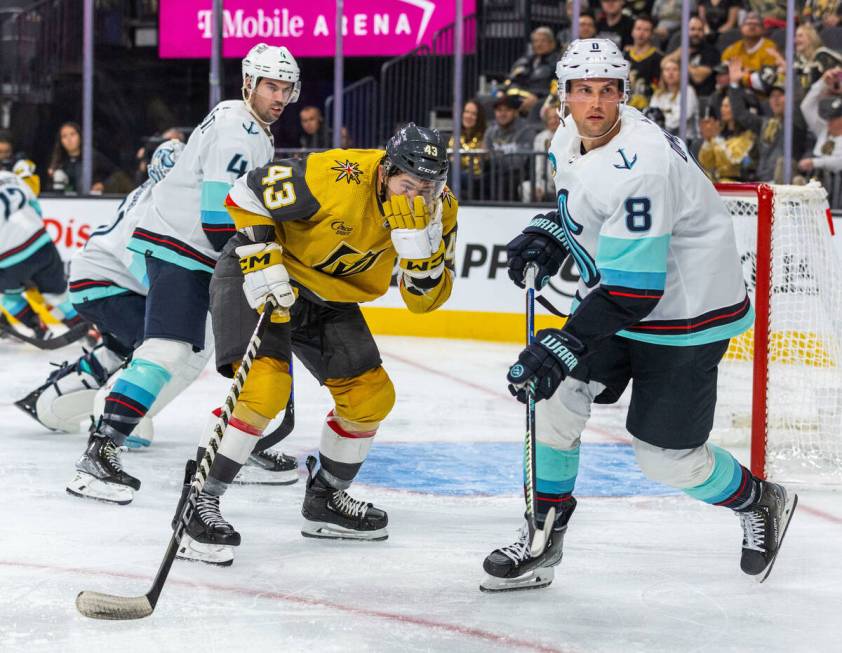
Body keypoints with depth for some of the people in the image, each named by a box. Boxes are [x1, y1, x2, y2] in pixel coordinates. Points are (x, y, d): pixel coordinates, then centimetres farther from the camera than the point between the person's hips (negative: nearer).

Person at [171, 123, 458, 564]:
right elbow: (246, 196, -20)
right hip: (260, 275, -7)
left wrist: (419, 239, -31)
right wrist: (263, 264, -25)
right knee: (265, 385, -25)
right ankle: (198, 502, -17)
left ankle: (325, 499, 28)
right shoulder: (337, 177, -31)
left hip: (330, 297, 7)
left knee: (371, 395, 6)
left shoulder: (437, 210, -14)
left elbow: (425, 298, -16)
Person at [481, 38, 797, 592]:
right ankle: (543, 539, 6)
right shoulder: (571, 137, -3)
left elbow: (634, 291, -32)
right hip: (611, 292, 8)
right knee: (554, 394, -7)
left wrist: (565, 346, -37)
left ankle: (760, 504, 28)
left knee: (667, 457, -1)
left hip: (688, 310, -8)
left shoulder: (639, 167, -31)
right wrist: (546, 236, 0)